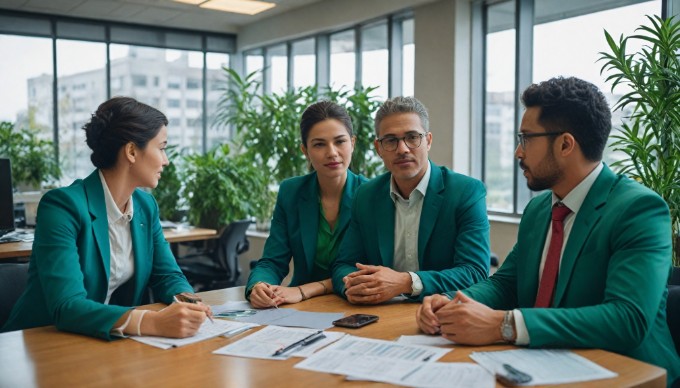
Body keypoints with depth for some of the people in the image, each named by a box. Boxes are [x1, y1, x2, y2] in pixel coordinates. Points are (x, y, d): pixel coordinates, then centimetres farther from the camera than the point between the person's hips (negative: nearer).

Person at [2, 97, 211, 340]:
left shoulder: (146, 206, 4)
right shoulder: (63, 206, -18)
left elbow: (168, 275, 7)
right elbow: (66, 306, -27)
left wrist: (186, 301, -16)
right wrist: (153, 322, -39)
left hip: (109, 342, 6)